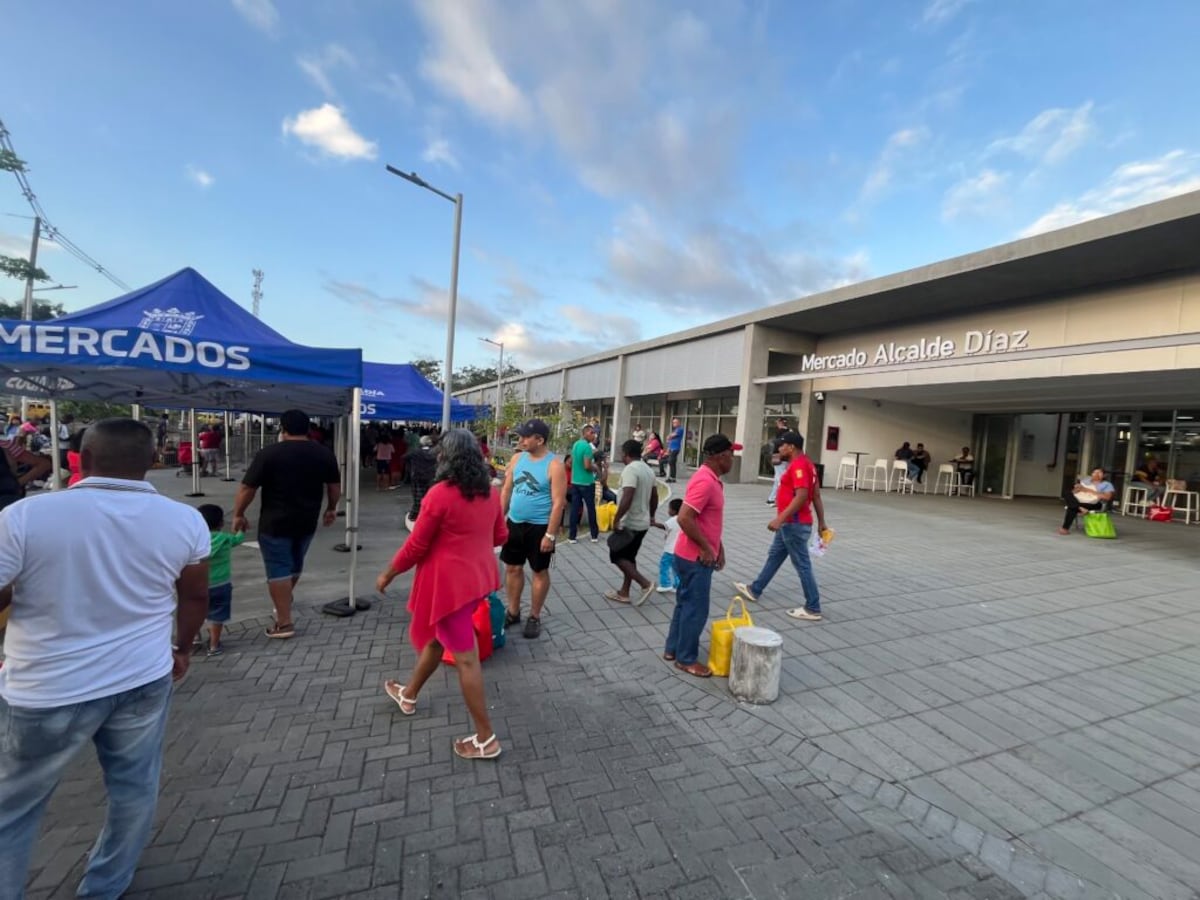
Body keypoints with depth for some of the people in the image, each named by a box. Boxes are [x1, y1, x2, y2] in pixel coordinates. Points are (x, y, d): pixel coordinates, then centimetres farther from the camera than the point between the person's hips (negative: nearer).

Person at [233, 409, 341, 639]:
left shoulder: (269, 454, -12)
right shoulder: (325, 453, 0)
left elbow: (247, 488, -9)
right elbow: (335, 485, 9)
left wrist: (238, 514, 4)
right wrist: (331, 508, 22)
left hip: (275, 522, -5)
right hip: (307, 522, 5)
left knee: (278, 569, 2)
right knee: (295, 564, 23)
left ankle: (284, 622, 5)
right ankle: (284, 602, 46)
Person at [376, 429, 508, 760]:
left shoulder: (440, 494, -19)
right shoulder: (490, 492, 1)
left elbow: (415, 546, -12)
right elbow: (500, 536, 12)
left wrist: (387, 574, 4)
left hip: (451, 583, -8)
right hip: (477, 577, 8)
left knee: (465, 657, 2)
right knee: (435, 637, 28)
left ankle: (486, 739, 13)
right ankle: (409, 695, 50)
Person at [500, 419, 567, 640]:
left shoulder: (554, 466, -15)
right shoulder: (517, 458, 2)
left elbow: (558, 503, -16)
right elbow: (506, 490, 9)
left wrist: (550, 534, -19)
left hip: (539, 527, -6)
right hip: (514, 524, 6)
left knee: (540, 572, 9)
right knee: (512, 568, 14)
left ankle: (534, 617, 23)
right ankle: (513, 612, 32)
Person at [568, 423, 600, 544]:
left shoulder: (575, 444, 9)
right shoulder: (587, 446, -18)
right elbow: (587, 466, -23)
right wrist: (595, 467, -3)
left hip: (575, 481, 7)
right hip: (587, 482, -7)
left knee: (575, 508, 7)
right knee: (591, 508, 7)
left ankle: (572, 536, 9)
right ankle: (594, 535, 18)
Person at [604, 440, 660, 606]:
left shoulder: (630, 469, -19)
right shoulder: (648, 470, 11)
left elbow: (627, 498, -28)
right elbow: (654, 497, 19)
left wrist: (616, 519, -21)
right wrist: (651, 516, 30)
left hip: (629, 523, -9)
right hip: (642, 522, 9)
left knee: (617, 556, 2)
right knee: (628, 557, 16)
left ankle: (645, 584, -4)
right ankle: (624, 592, 22)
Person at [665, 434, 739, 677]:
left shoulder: (712, 479, 10)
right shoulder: (705, 481, -23)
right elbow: (684, 518, -29)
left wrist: (719, 548, 18)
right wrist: (706, 548, -20)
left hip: (696, 556, 10)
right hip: (696, 558, -10)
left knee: (685, 603, 18)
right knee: (695, 609, 3)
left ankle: (673, 649, 31)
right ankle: (686, 659, 18)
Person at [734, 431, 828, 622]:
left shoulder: (798, 465, -19)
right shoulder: (805, 464, 13)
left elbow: (801, 496, -28)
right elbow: (816, 495, 14)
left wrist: (780, 518, -30)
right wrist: (821, 522, 17)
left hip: (794, 524, -11)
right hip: (790, 523, 11)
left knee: (802, 565, -1)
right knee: (774, 556, 18)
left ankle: (813, 609, 10)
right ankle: (754, 590, 31)